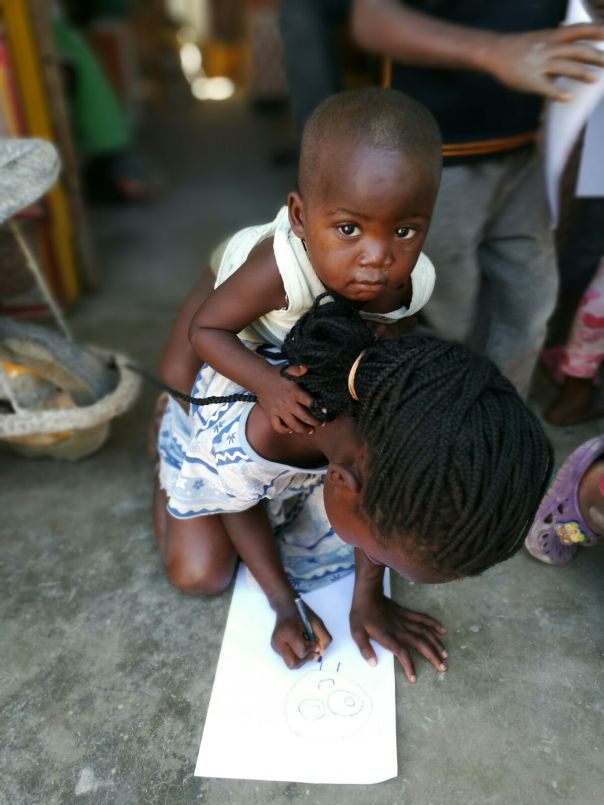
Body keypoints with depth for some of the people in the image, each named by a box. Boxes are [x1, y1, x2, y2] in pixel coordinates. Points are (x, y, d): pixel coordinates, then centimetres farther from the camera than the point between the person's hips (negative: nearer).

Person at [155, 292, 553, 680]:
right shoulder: (237, 451, -46)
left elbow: (379, 494, -14)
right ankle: (167, 472, 19)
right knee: (201, 574, -10)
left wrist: (368, 597, -8)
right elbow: (236, 505, -21)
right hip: (206, 432, -2)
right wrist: (285, 603, -16)